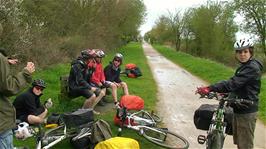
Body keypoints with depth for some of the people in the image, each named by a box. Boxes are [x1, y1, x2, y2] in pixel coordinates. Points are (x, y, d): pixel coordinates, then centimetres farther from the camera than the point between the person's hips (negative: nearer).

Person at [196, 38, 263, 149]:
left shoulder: (252, 68, -19)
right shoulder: (243, 67, 13)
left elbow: (233, 83, -31)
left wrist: (210, 88, -37)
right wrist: (225, 94, 9)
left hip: (246, 112, -9)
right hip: (238, 110, 9)